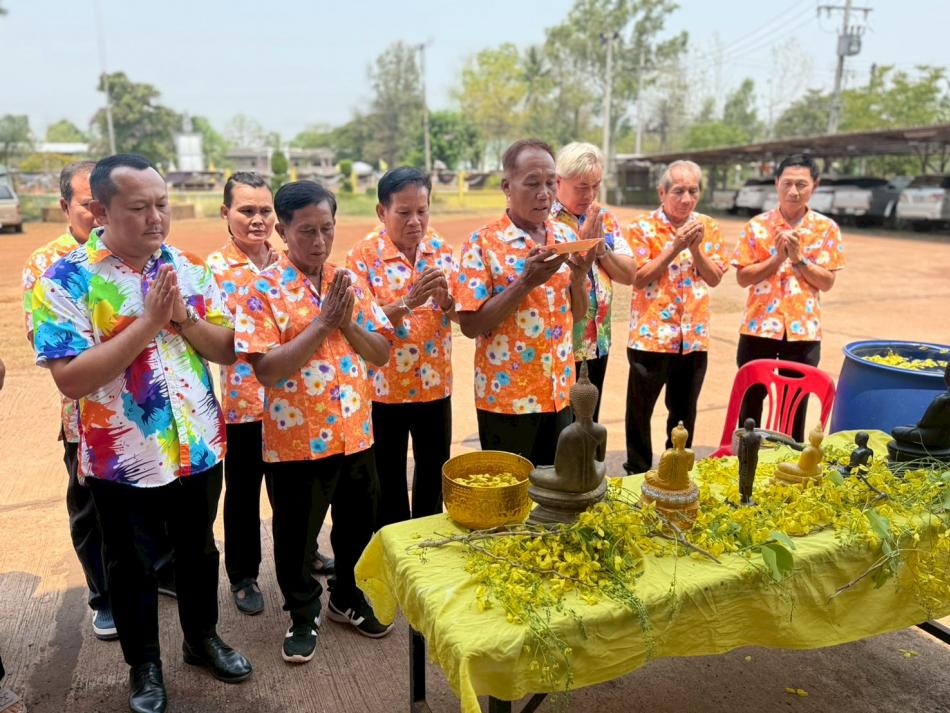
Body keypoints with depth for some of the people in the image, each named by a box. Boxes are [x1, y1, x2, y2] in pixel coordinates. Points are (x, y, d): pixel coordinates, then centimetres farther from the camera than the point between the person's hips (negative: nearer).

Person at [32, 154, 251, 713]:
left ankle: (203, 637, 44)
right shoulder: (66, 279, -14)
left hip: (200, 448, 4)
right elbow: (71, 379, -22)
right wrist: (148, 322, -26)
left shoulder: (190, 269, -2)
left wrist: (182, 316, -19)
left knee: (198, 550, 21)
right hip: (122, 458, -3)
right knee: (132, 567, 16)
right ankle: (144, 665, 38)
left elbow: (228, 351, -1)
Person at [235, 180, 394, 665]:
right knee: (296, 535, 13)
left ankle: (347, 596, 43)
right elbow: (266, 369, -20)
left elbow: (381, 353, 2)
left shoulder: (349, 280, 3)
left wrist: (347, 319, -16)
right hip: (296, 439, -4)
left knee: (357, 524, 19)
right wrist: (324, 321, -24)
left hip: (355, 434, 4)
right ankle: (303, 613, 36)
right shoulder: (262, 290, -11)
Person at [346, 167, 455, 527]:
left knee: (434, 471, 17)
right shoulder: (364, 255, -12)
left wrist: (444, 298, -20)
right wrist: (408, 302, -31)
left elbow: (459, 315, 2)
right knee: (389, 478, 11)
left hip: (435, 383, 4)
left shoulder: (441, 248, 0)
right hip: (384, 387, -3)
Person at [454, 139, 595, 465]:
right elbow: (470, 325, -16)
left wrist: (579, 275, -11)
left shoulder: (566, 236, 4)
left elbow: (577, 314, 9)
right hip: (505, 395, -5)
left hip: (559, 392, 5)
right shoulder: (483, 243, -12)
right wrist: (525, 282, -23)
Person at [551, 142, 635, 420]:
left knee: (590, 421, 17)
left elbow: (629, 274, 4)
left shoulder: (605, 219, 8)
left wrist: (600, 247, -10)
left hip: (598, 340, 6)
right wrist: (582, 243, -20)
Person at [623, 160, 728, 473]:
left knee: (684, 413, 16)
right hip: (650, 335, -3)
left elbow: (715, 278, 2)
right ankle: (638, 473, 23)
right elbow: (638, 279, -12)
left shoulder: (707, 227, 6)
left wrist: (695, 248, -14)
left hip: (693, 338, 4)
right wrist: (675, 247, -17)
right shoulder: (642, 227, -6)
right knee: (640, 411, 7)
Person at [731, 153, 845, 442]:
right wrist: (778, 257, -16)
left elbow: (827, 282, -2)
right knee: (751, 401, 9)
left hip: (803, 331, 0)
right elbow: (743, 277, -4)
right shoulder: (757, 225, -2)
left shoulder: (826, 228, 0)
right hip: (759, 327, 0)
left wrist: (798, 258, -15)